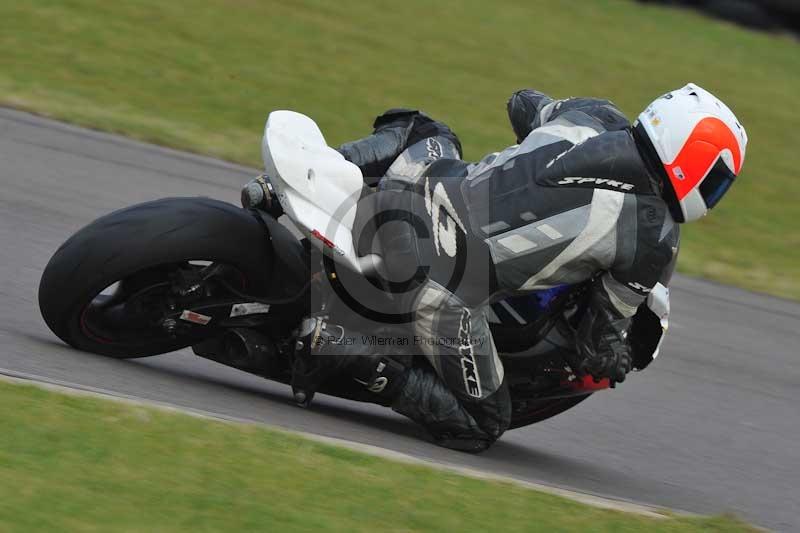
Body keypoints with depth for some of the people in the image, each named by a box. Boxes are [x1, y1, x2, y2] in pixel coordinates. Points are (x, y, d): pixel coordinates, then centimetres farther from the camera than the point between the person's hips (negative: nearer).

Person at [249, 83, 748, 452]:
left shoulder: (593, 114, 9)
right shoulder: (656, 239, -4)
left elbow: (524, 103, 33)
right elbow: (599, 346, 5)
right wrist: (613, 361, 28)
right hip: (448, 290, -6)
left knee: (425, 133, 39)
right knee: (482, 427, 12)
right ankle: (355, 358, -8)